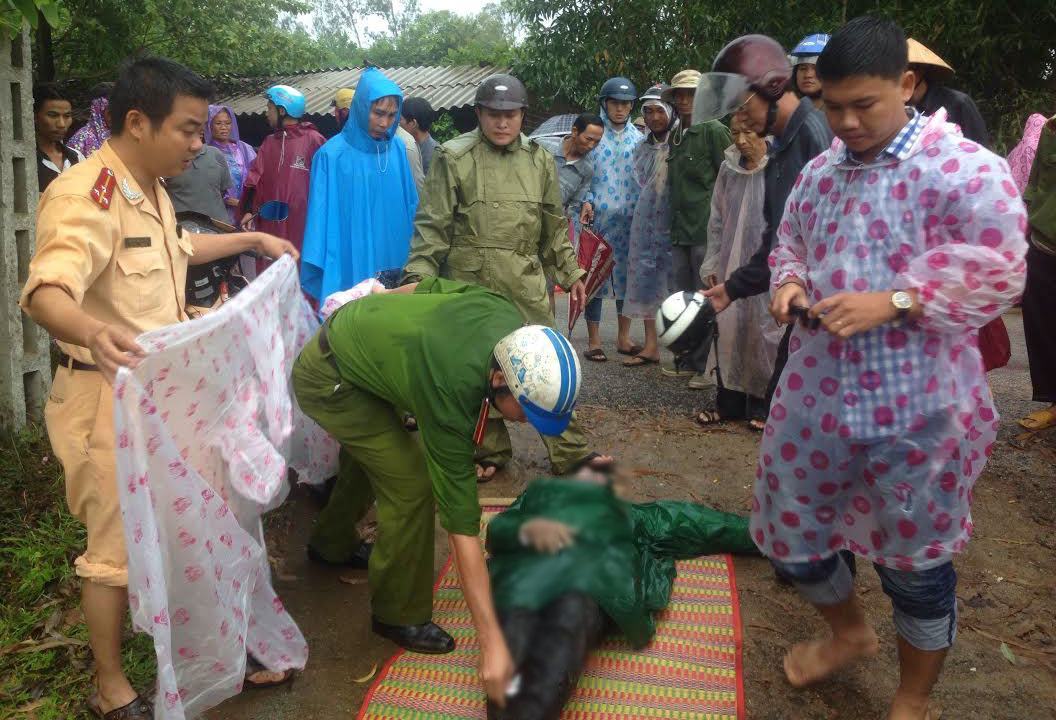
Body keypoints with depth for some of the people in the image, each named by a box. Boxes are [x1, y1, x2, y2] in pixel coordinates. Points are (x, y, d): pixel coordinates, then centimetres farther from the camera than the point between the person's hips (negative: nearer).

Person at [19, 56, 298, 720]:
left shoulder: (152, 188, 9)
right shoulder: (84, 196, -23)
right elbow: (46, 292, -40)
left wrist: (251, 239, 30)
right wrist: (93, 330, -61)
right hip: (110, 397, -9)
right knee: (118, 549, 5)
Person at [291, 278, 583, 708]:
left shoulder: (507, 318, -19)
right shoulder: (450, 399, -36)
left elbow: (430, 286, 1)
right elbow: (462, 525, -35)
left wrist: (381, 309, 21)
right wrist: (492, 644, -32)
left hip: (355, 334, 8)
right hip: (327, 380, -8)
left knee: (375, 457, 26)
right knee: (410, 484, -13)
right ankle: (399, 616, 8)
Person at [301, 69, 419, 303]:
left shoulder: (398, 149, 2)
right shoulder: (332, 154, -10)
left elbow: (410, 205, 10)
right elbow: (321, 218, -9)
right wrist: (319, 272, -9)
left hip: (394, 258, 4)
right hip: (350, 266, -4)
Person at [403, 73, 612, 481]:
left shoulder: (539, 161, 9)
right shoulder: (454, 158, -2)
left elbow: (554, 226, 17)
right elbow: (433, 225, -2)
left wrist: (569, 272, 16)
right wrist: (420, 277, -10)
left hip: (526, 285, 2)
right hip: (470, 284, -2)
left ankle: (568, 452, 13)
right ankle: (491, 452, 24)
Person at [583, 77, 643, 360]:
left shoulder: (638, 138, 11)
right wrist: (587, 202, -14)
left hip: (630, 220, 4)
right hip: (597, 218, -3)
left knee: (628, 275, 7)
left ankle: (624, 337, 19)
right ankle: (593, 339, 9)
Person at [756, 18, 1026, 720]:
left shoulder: (966, 169, -12)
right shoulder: (819, 173, 8)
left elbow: (998, 276, -15)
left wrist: (891, 303, -24)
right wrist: (789, 281, -2)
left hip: (915, 405, -5)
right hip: (816, 392, 6)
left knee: (916, 559, 12)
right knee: (789, 532, 16)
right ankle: (850, 632, 48)